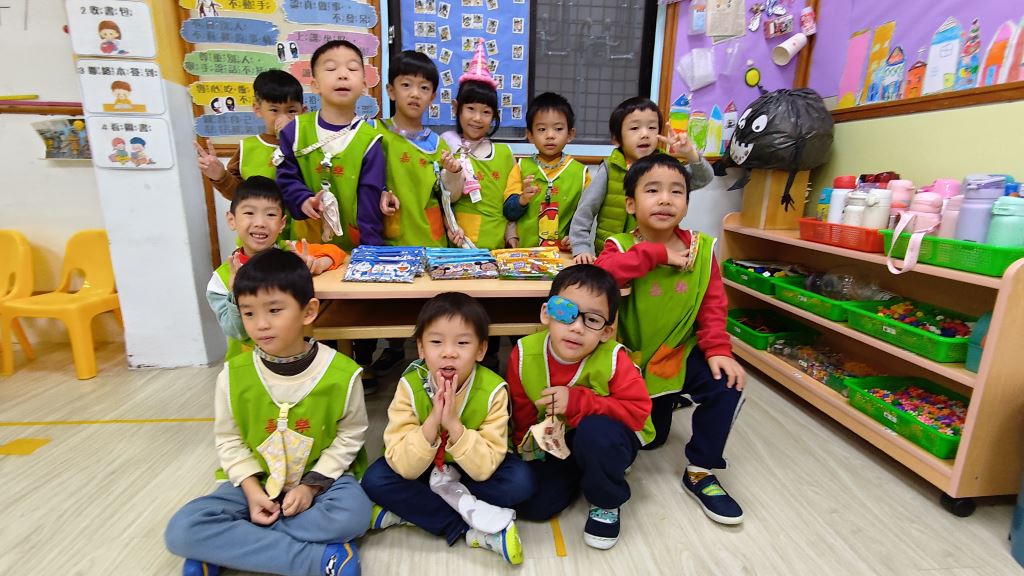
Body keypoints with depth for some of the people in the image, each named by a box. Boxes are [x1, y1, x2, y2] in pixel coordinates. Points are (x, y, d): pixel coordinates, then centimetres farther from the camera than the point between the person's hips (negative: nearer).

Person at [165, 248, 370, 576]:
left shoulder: (342, 373, -18)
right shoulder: (233, 375, -11)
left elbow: (350, 435, -6)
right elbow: (229, 440, 1)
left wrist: (312, 484, -14)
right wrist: (252, 490, -11)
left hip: (321, 477, -2)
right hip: (257, 483, 2)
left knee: (352, 515, -32)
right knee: (182, 531, -19)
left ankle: (222, 549, -13)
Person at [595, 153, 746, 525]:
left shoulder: (701, 247, -6)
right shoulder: (621, 246, -14)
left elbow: (713, 304, -6)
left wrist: (717, 349, -20)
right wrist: (656, 253, -33)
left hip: (682, 354, 2)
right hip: (634, 360, -2)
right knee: (649, 439, 9)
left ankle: (700, 473, 3)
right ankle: (664, 404, 47)